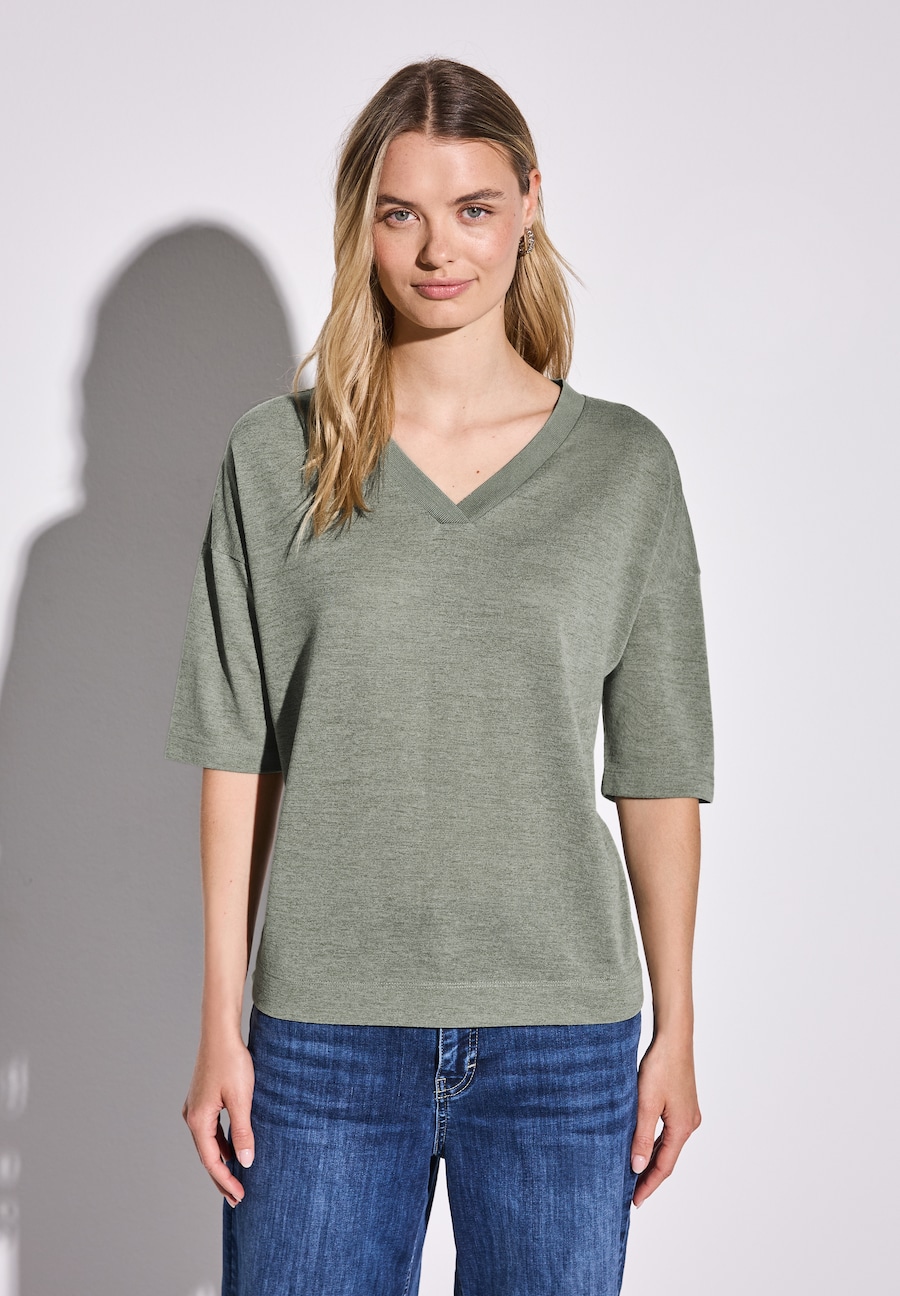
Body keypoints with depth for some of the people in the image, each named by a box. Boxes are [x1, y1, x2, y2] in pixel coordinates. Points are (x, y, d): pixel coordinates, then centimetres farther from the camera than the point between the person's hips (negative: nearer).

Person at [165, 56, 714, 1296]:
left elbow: (656, 772, 4)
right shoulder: (277, 458, 1)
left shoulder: (626, 464, 1)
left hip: (561, 1040, 1)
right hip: (325, 1031, 0)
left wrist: (675, 1030, 4)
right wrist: (220, 1024, 0)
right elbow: (239, 758, 1)